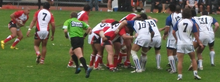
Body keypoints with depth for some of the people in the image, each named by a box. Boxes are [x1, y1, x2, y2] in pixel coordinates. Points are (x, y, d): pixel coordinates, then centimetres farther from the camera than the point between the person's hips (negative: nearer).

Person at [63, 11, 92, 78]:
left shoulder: (68, 21, 12)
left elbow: (65, 30, -4)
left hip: (74, 38, -5)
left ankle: (86, 68, -36)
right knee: (72, 52, 27)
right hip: (81, 39, 5)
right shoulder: (81, 22, 23)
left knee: (80, 55, -16)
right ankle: (77, 67, 16)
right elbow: (89, 28, 10)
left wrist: (66, 35, 16)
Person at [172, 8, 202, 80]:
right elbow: (195, 34, 2)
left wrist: (177, 39, 19)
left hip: (180, 43, 0)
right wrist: (199, 43, 13)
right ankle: (195, 73, 13)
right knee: (193, 58, 16)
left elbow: (173, 32, 1)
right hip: (189, 43, 0)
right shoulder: (192, 23, -2)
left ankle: (179, 75, -6)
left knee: (180, 61, -1)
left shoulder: (179, 22, -2)